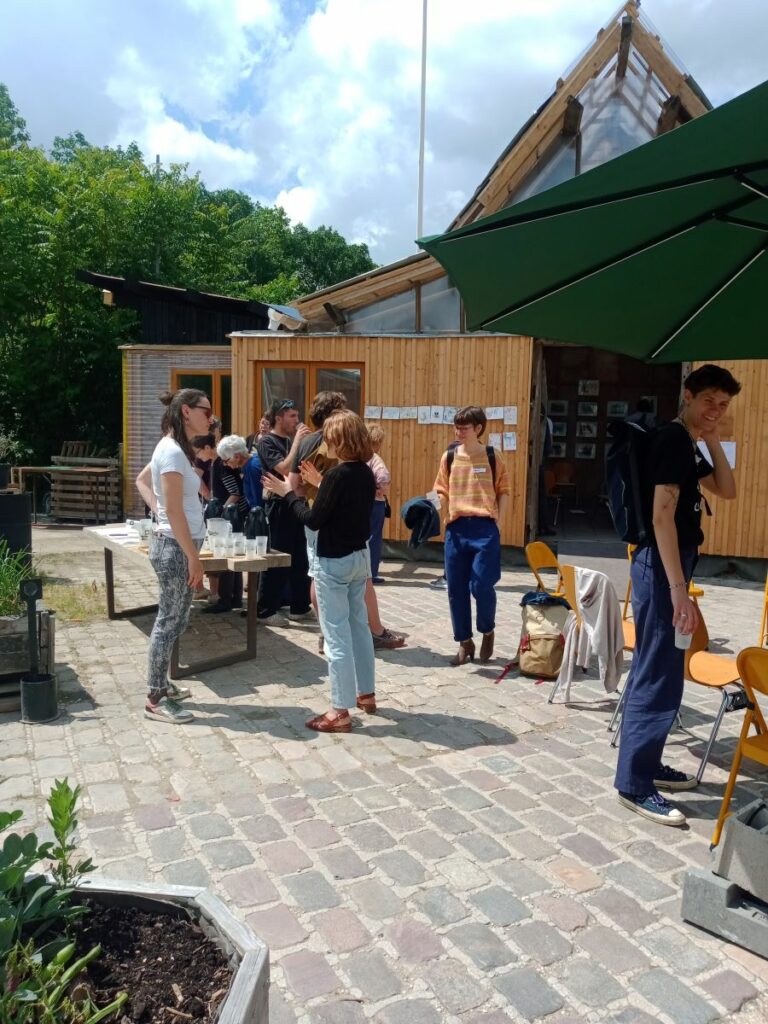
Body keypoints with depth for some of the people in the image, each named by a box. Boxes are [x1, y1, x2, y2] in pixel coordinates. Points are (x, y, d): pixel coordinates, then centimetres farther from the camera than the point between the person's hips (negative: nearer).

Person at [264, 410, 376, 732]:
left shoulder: (337, 475, -20)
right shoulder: (366, 473, 4)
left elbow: (313, 520, -17)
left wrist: (288, 493, -6)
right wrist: (321, 485, 15)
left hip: (334, 562, -9)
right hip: (360, 557, 9)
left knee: (337, 636, -2)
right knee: (359, 627, 19)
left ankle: (340, 711, 4)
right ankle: (366, 693, 31)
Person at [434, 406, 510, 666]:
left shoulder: (492, 458, 1)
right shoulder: (449, 457, 6)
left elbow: (503, 491, 8)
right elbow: (442, 493, 12)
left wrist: (497, 520, 1)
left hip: (484, 528, -3)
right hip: (456, 529, 3)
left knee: (481, 586, -9)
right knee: (456, 588, 5)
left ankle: (488, 632, 20)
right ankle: (465, 642, 21)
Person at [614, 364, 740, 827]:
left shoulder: (691, 445, 17)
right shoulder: (673, 439, -14)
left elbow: (727, 491, 16)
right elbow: (662, 516, -22)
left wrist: (714, 441, 6)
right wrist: (678, 589, -27)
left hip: (672, 564, 10)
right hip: (661, 566, -10)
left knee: (657, 671, 15)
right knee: (659, 675, -7)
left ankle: (646, 764, 27)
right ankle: (634, 783, 2)